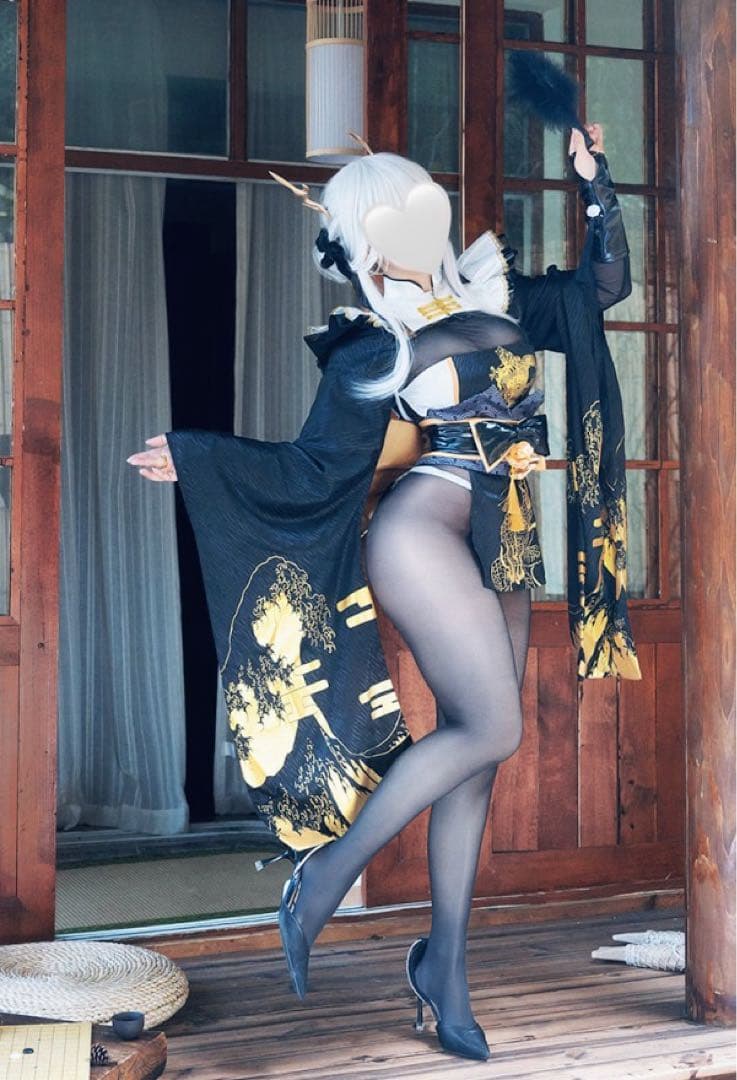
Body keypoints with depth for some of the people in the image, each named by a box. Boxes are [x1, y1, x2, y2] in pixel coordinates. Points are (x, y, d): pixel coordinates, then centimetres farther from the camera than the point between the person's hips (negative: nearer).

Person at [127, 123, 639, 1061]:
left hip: (502, 556, 6)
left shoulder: (494, 298, 18)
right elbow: (313, 471, 5)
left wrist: (593, 177, 19)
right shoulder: (368, 354, 3)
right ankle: (326, 876, -5)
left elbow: (606, 281, 26)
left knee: (473, 755, 5)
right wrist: (193, 458, -1)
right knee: (491, 729, -19)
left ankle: (445, 965, 13)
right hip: (423, 533, -6)